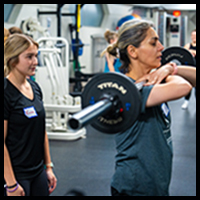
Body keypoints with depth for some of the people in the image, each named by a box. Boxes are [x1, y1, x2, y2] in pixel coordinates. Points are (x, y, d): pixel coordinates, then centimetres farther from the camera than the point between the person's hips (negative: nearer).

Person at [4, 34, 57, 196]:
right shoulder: (7, 93, -17)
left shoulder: (35, 88, 6)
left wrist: (48, 166, 12)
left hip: (38, 171, 7)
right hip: (16, 174, -7)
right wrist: (11, 184, -16)